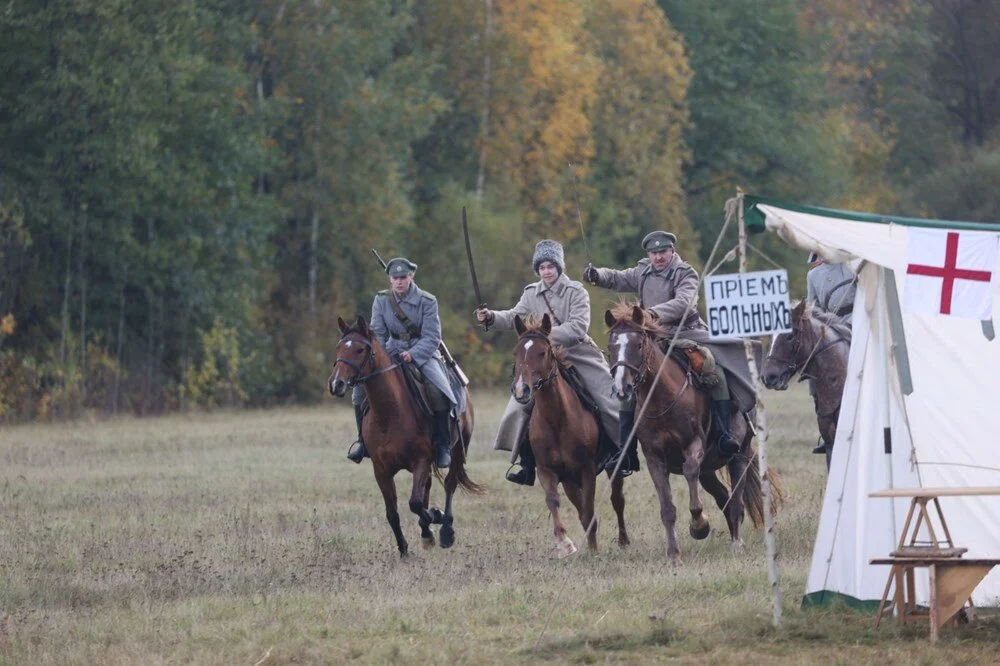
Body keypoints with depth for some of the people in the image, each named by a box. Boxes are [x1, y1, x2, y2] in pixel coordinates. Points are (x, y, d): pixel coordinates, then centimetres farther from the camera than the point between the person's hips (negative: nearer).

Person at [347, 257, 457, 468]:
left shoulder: (427, 301, -11)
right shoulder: (381, 300, -2)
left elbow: (432, 337, -14)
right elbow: (377, 333, 0)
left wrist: (412, 355, -29)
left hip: (422, 352, -3)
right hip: (393, 352, 3)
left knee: (439, 392, -28)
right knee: (361, 388, -14)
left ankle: (443, 446, -13)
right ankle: (364, 441, 1)